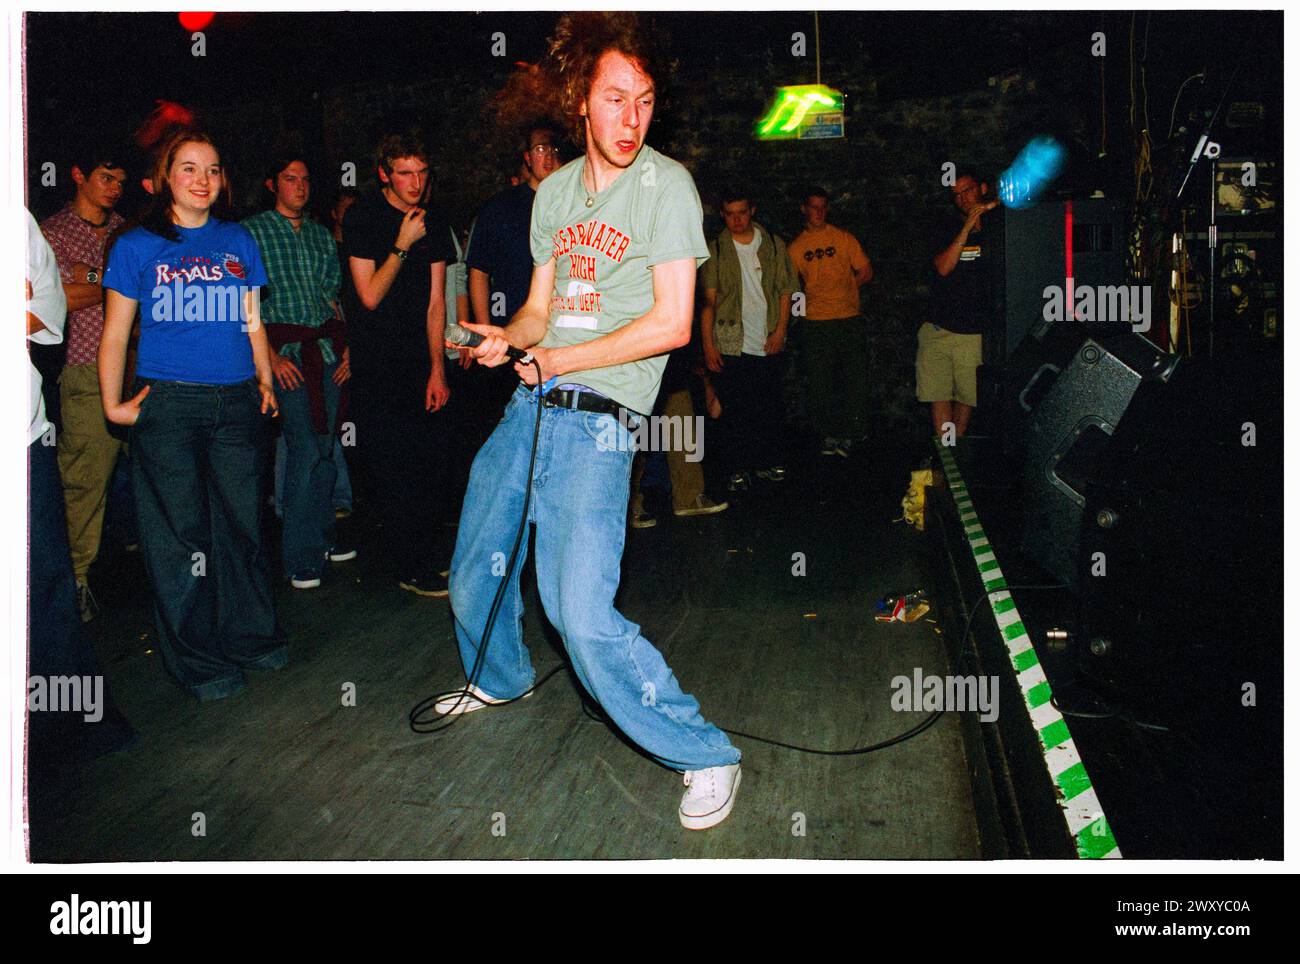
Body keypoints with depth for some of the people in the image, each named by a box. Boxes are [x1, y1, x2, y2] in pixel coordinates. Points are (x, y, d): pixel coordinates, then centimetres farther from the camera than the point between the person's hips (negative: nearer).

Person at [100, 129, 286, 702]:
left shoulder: (238, 241, 12)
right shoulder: (137, 247, 3)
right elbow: (115, 333, 4)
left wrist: (265, 381, 12)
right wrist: (113, 404, -2)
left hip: (237, 402, 3)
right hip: (168, 402, -3)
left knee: (242, 521, 8)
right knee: (180, 532, 1)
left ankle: (251, 636, 24)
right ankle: (198, 659, 13)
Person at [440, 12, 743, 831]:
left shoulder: (666, 185, -5)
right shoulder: (555, 191, 14)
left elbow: (672, 324, -12)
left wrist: (559, 360, -10)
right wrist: (507, 339, -4)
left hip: (597, 422, -7)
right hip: (528, 406, 7)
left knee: (582, 614, -17)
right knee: (474, 577, 20)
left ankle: (706, 757, -2)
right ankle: (501, 679, 50)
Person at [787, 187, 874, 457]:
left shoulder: (843, 238, 7)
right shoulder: (796, 247, 9)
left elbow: (866, 273, 8)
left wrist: (842, 288, 0)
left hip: (850, 319, -1)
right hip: (816, 323, 1)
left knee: (855, 378, -2)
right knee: (819, 382, 2)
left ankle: (849, 433, 9)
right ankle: (829, 433, 14)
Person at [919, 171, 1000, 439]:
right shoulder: (948, 228, 7)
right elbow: (944, 268, -7)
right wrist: (968, 226, -14)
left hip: (975, 333, 0)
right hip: (939, 330, 0)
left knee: (968, 396, 5)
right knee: (938, 395, -5)